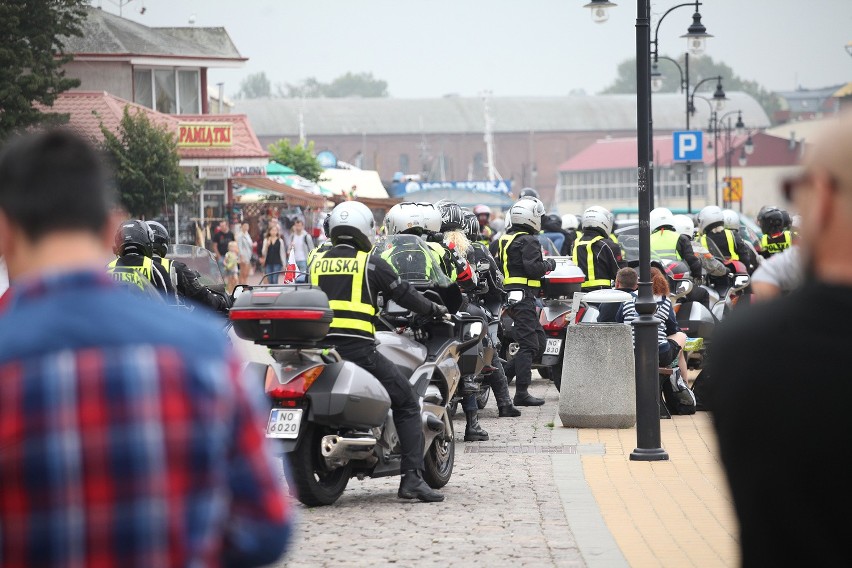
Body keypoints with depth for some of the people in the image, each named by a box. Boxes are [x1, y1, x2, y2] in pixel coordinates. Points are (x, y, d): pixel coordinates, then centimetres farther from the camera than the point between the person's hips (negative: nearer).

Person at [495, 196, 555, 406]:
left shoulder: (504, 239, 16)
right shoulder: (528, 241, -12)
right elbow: (534, 268, -22)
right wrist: (549, 264, -4)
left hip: (507, 294, 10)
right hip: (523, 296, -10)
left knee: (540, 341, 14)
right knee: (529, 344, -8)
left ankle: (504, 372, 10)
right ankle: (521, 393, -9)